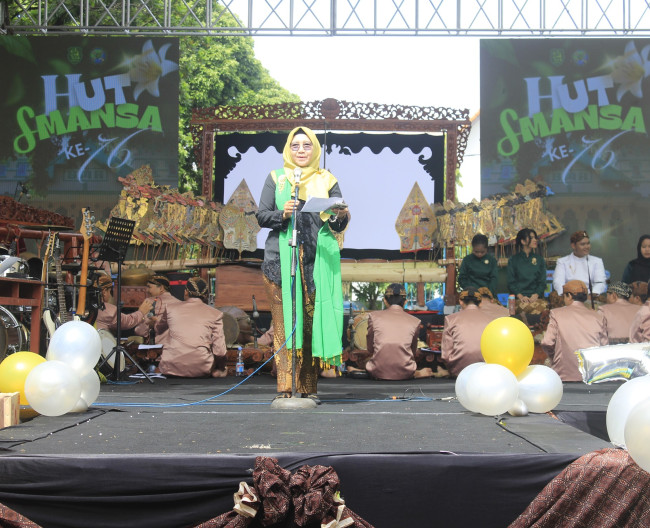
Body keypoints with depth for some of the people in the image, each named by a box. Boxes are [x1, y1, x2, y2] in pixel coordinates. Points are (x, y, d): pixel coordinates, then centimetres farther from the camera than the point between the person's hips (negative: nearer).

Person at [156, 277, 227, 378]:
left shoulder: (171, 308, 10)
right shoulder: (215, 314, 4)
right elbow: (219, 351, -1)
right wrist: (221, 369, 17)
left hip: (170, 369, 1)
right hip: (200, 371, -1)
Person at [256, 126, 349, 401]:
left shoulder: (327, 181, 15)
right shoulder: (276, 178, 14)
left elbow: (337, 226, 10)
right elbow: (261, 216, 7)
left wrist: (340, 218, -12)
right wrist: (282, 214, -11)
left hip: (317, 260, 1)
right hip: (281, 257, -1)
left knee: (312, 322, -2)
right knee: (284, 322, -7)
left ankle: (309, 389, 4)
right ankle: (284, 389, -7)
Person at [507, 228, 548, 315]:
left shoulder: (539, 259, 19)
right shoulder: (513, 260, 13)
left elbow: (542, 281, 12)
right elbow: (511, 282, 6)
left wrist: (536, 295, -8)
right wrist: (520, 296, -12)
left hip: (536, 297, 2)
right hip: (519, 298, -2)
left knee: (544, 306, -34)